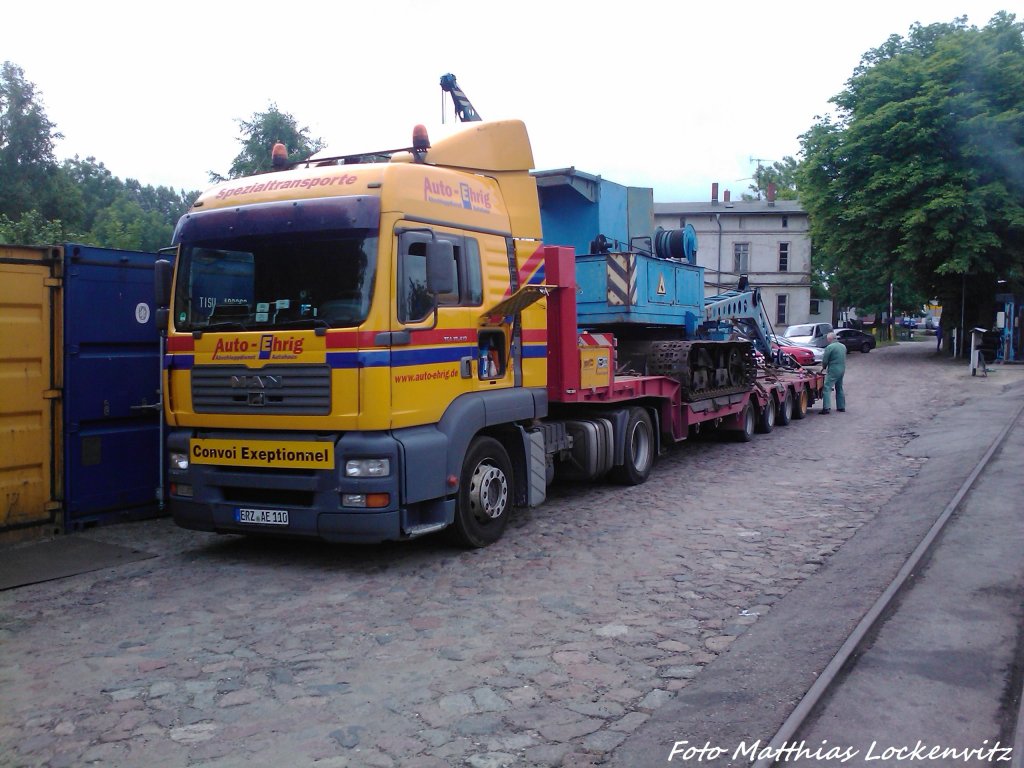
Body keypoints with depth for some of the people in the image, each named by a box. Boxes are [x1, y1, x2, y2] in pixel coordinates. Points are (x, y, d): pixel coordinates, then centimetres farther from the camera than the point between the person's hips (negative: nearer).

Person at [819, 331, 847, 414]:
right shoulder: (843, 346, 12)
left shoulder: (829, 347, -13)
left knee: (827, 388, -8)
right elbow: (844, 358, 17)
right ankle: (841, 406, 24)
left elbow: (825, 360, -9)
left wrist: (823, 367, 11)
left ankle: (826, 408, -17)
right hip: (842, 369, 8)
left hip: (833, 370, -8)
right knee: (839, 388, 19)